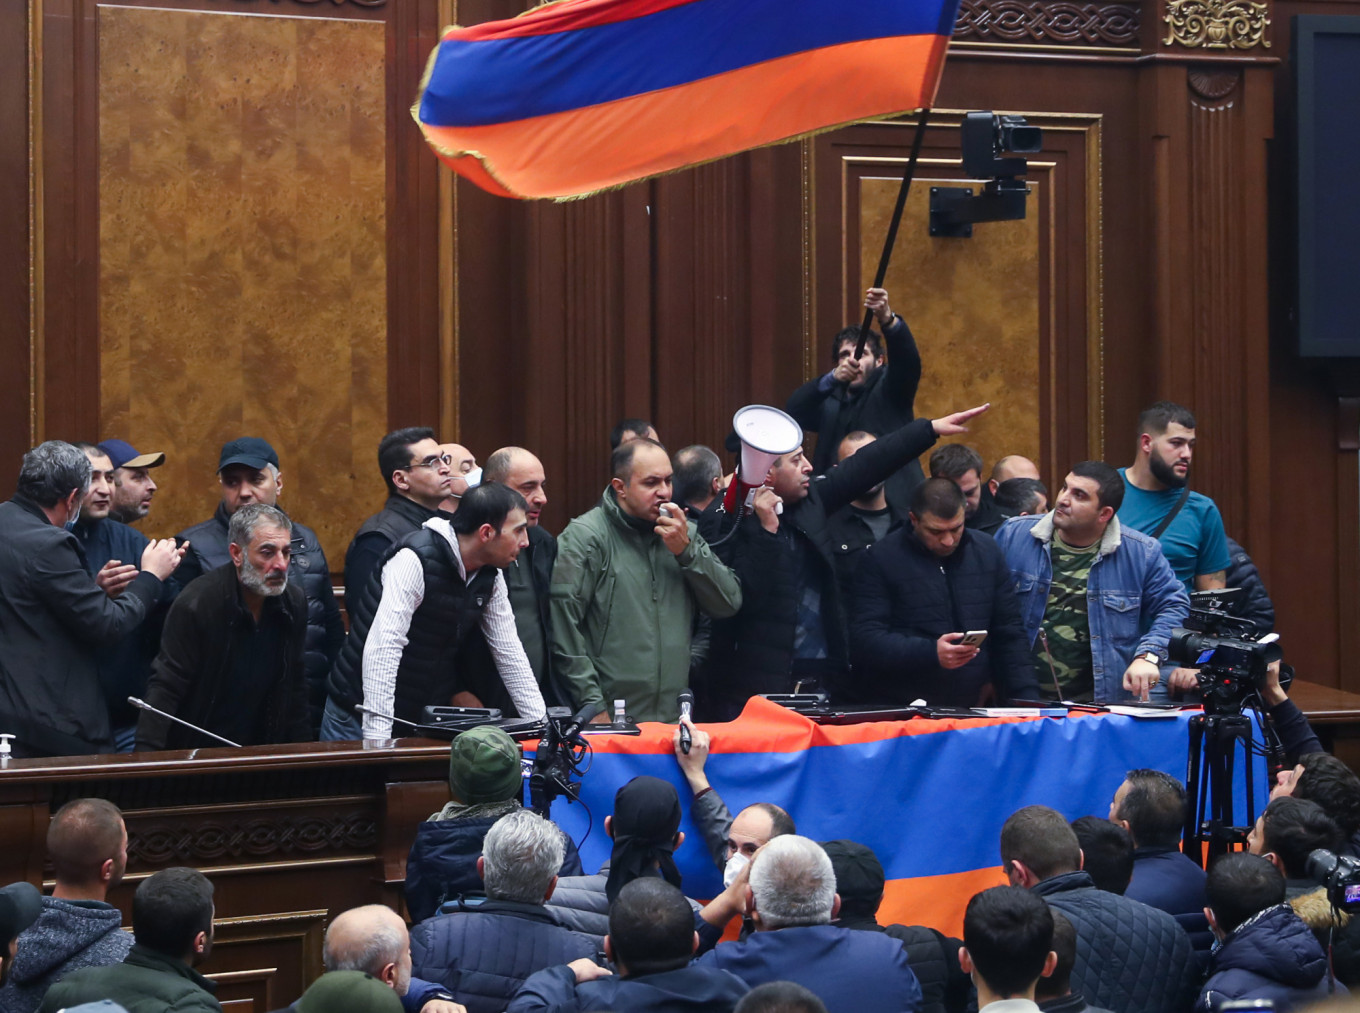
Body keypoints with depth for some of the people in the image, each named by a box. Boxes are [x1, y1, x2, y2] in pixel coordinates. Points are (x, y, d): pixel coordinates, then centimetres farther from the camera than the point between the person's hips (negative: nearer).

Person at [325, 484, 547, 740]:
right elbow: (383, 647, -29)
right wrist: (378, 734, -34)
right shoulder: (415, 560, -22)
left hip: (426, 719, 6)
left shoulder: (490, 577, 2)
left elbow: (509, 654, 9)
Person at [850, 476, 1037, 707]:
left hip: (973, 711, 3)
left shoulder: (986, 551, 11)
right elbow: (865, 639, -9)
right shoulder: (882, 559, -2)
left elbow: (1010, 634, 14)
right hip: (901, 712, -3)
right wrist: (931, 653, -21)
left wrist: (1027, 700, 3)